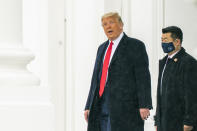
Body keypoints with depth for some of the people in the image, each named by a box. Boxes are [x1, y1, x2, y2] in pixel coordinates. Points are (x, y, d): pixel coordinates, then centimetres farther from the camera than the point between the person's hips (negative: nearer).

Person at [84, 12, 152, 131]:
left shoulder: (135, 46, -1)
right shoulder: (102, 48, 21)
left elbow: (143, 77, -8)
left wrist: (144, 105, -16)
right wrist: (89, 107, 14)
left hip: (124, 108, -7)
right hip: (101, 107, 7)